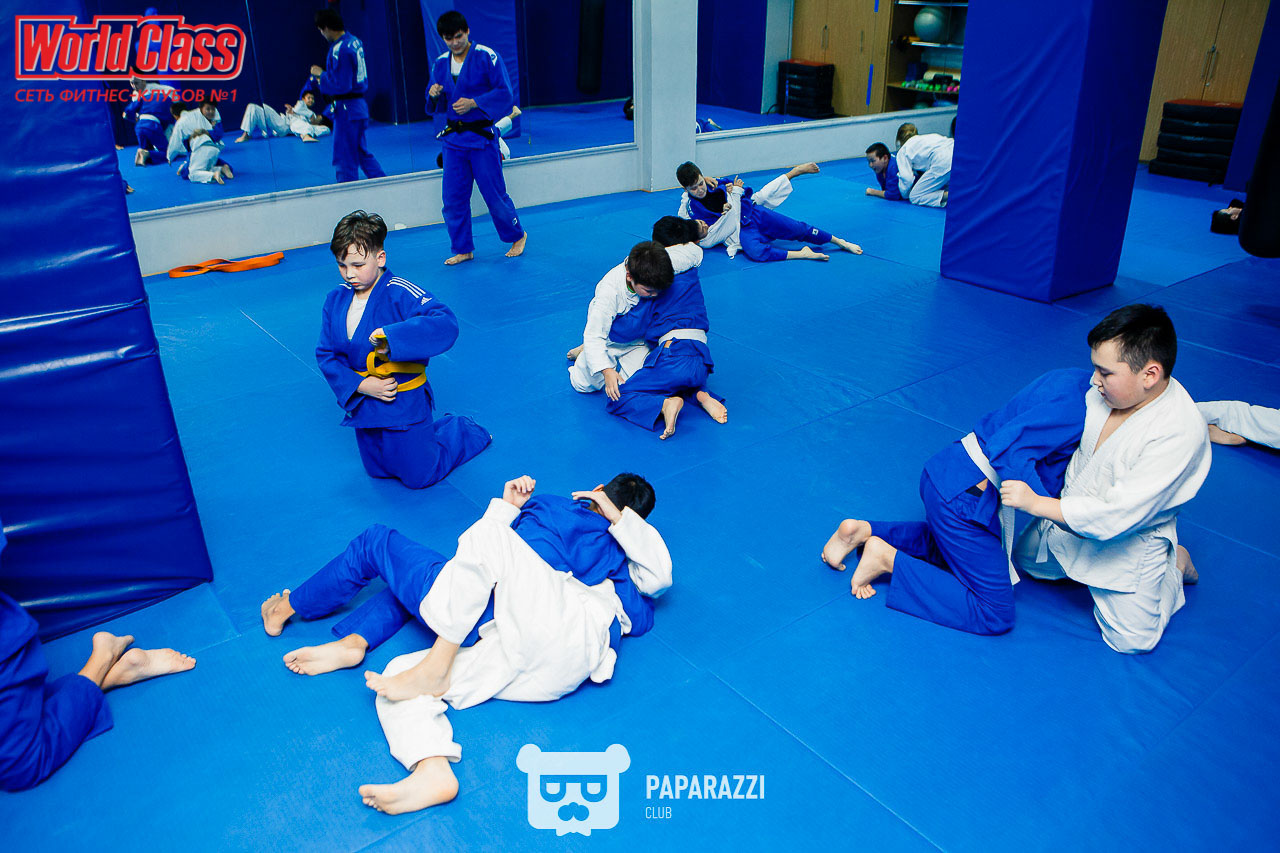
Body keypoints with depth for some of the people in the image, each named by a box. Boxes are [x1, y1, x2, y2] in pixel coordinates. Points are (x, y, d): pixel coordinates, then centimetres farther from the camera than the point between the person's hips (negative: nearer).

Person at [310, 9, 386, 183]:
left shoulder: (339, 50, -20)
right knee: (362, 153, 20)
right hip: (359, 105, 10)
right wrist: (325, 77, 14)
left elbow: (341, 85, -23)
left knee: (345, 159, -1)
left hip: (347, 110, -10)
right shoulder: (355, 41, 9)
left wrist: (321, 74, -9)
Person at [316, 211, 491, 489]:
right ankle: (436, 429, 45)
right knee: (377, 470, 24)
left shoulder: (400, 294, -21)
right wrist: (360, 385, -15)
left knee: (418, 476, 6)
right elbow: (326, 354, 1)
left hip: (404, 404, -6)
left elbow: (446, 325, -36)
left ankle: (462, 431, 32)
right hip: (363, 404, 7)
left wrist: (394, 335, -42)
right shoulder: (336, 300, -2)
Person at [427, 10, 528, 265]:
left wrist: (473, 103, -21)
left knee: (494, 193, -2)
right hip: (453, 137, 5)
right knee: (453, 197, 5)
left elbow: (505, 93, -12)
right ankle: (462, 249, 17)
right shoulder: (440, 63, 9)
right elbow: (437, 106, 15)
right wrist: (434, 94, -8)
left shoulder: (487, 57, -9)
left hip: (481, 136, -5)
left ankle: (517, 235, 21)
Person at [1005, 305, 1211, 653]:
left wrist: (1036, 504, -32)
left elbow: (1121, 514, -34)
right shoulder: (1106, 392, -15)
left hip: (1130, 542, -6)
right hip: (1071, 519, 6)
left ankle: (1174, 567, 27)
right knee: (1027, 561, 23)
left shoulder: (1179, 432, -35)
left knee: (1131, 640, 4)